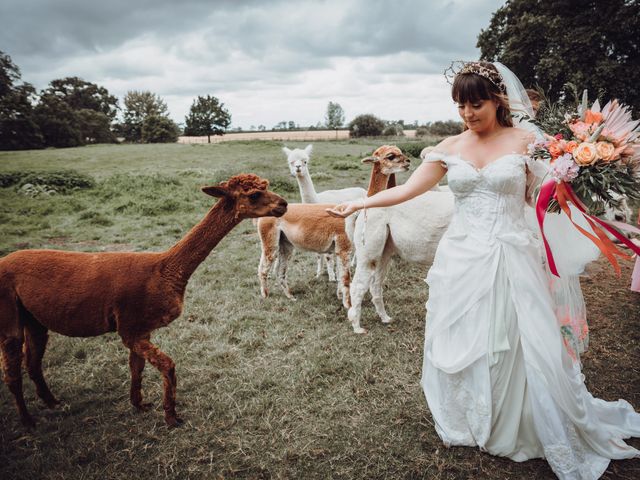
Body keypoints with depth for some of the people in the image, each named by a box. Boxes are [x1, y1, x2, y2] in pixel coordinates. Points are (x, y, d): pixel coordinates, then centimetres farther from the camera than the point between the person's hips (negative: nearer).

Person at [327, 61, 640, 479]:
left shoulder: (526, 141, -1)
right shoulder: (450, 148, 4)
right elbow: (407, 190, 4)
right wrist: (358, 204, -1)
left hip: (511, 258, -2)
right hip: (462, 259, 2)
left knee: (519, 346, 3)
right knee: (461, 346, 10)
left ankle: (525, 429, 27)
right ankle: (468, 424, 31)